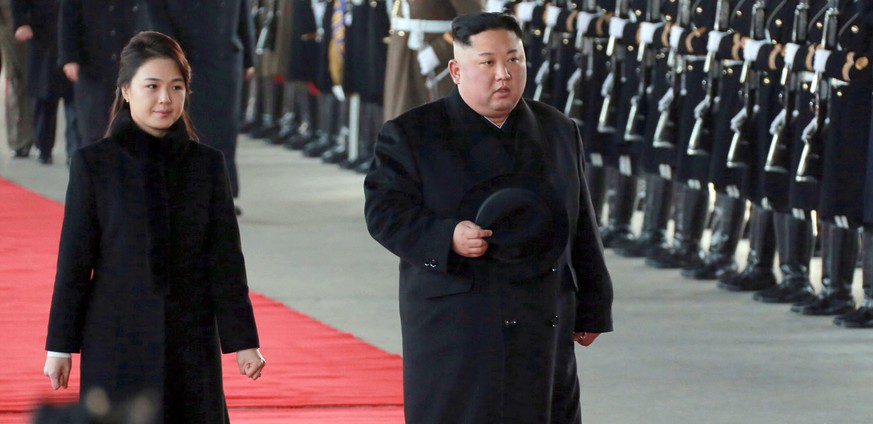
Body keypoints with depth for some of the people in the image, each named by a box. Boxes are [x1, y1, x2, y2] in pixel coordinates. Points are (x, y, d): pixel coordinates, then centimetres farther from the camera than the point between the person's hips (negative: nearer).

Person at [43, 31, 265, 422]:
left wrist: (241, 340, 2)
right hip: (117, 342, -2)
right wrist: (60, 345, -1)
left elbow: (225, 259, 5)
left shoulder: (207, 165, 4)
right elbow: (74, 260, 0)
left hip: (191, 342, 2)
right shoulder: (94, 163, -2)